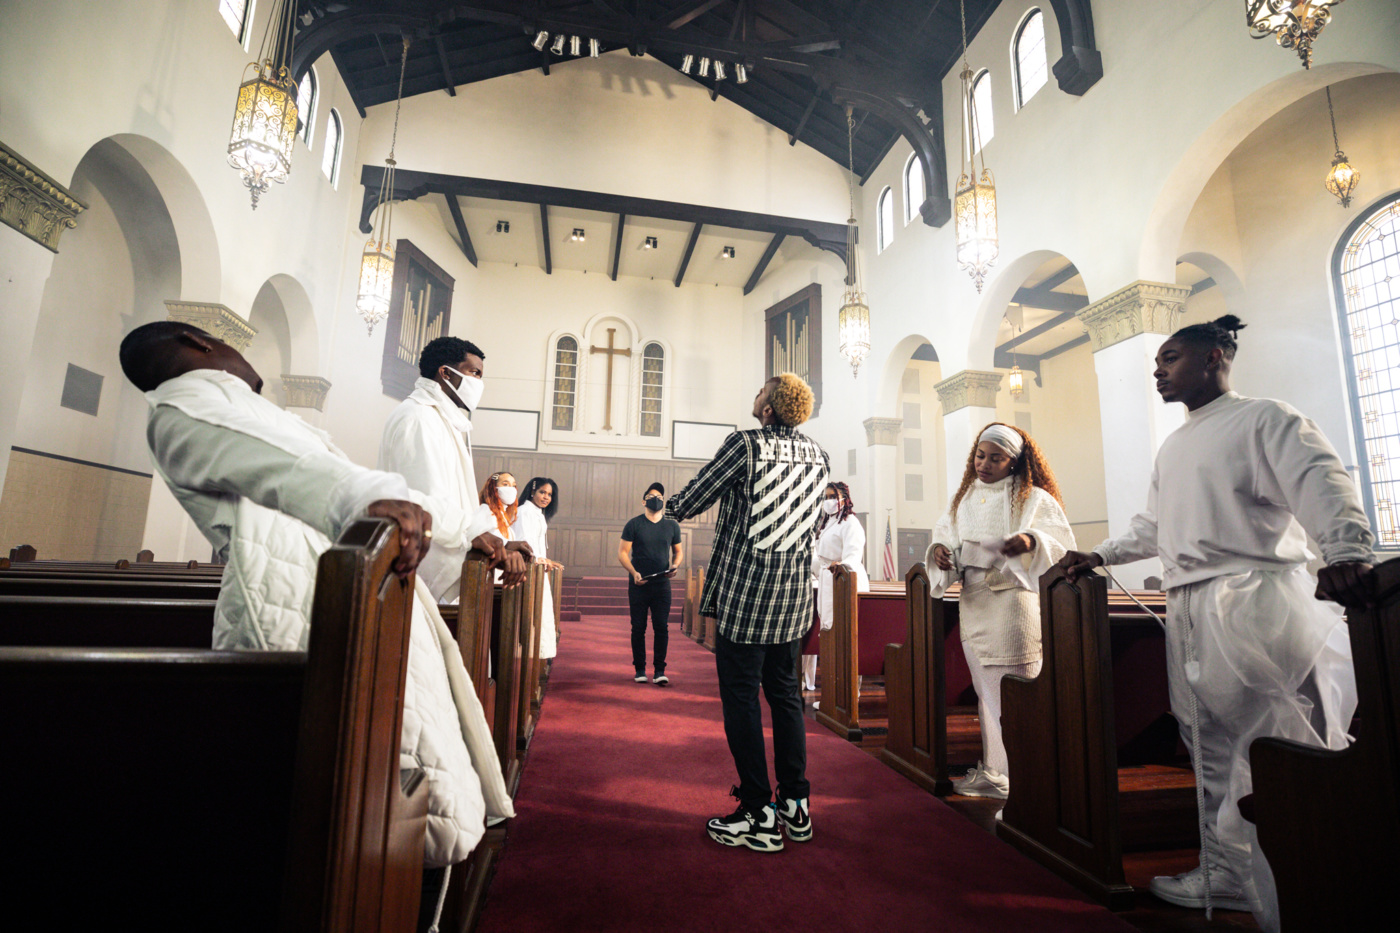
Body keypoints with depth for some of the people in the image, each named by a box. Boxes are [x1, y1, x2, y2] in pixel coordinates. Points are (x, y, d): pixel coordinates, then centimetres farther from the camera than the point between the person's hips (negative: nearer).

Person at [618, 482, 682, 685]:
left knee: (661, 627, -4)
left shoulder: (672, 526, 9)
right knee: (638, 628, 5)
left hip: (662, 584, 1)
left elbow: (678, 551, 18)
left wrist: (675, 566, -3)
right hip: (638, 584, -1)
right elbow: (622, 553, -1)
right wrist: (633, 572, -16)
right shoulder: (634, 524, 1)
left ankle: (659, 671, 2)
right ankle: (640, 670, 16)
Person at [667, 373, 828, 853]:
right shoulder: (817, 456, 5)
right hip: (794, 595, 6)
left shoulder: (745, 444, -13)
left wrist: (672, 506, 16)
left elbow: (687, 502, -8)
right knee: (785, 693, 17)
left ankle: (759, 817, 12)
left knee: (741, 697, 4)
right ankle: (795, 805, 26)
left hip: (745, 589, -6)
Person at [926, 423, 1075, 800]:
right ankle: (992, 771, 27)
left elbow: (1063, 542, -7)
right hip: (973, 603, 5)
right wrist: (939, 550, -9)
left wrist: (1032, 541, -27)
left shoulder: (1033, 498, 0)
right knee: (985, 690, 14)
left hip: (1012, 602, -5)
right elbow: (945, 534, 13)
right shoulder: (963, 497, 13)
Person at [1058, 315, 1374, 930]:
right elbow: (1152, 527, 27)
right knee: (1212, 752, 14)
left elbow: (1322, 483, -19)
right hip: (1189, 612, 8)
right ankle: (1225, 874, 27)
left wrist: (1346, 552, -36)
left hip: (1254, 602, -8)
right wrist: (1098, 556, 21)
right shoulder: (1172, 448, 21)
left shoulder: (1265, 419, -2)